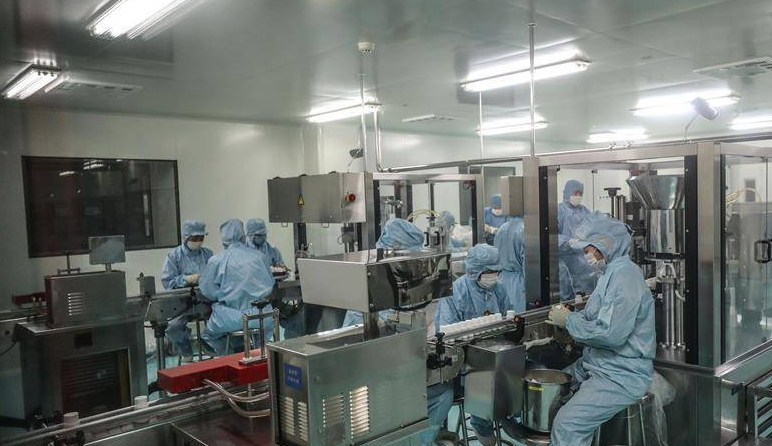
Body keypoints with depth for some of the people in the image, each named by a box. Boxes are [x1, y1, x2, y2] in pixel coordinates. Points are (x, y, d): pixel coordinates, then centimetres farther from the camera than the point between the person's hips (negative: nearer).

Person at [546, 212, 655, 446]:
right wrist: (569, 316, 3)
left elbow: (612, 334, -27)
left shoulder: (625, 275, -19)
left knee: (567, 424, -21)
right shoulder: (612, 272, 13)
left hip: (622, 375, -10)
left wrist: (568, 320, -16)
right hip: (600, 365, 10)